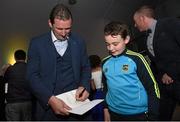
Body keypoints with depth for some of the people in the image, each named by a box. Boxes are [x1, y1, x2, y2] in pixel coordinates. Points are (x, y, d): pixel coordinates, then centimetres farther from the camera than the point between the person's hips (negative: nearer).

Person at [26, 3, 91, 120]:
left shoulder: (79, 42, 5)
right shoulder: (37, 43, -3)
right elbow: (32, 75, -7)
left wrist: (84, 86, -7)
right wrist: (50, 99, -20)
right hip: (48, 105, -1)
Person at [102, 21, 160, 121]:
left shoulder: (136, 59, -13)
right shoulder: (105, 62, 2)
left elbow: (152, 87, -10)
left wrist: (153, 116, -8)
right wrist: (106, 109, 14)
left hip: (138, 114, -4)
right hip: (114, 113, 5)